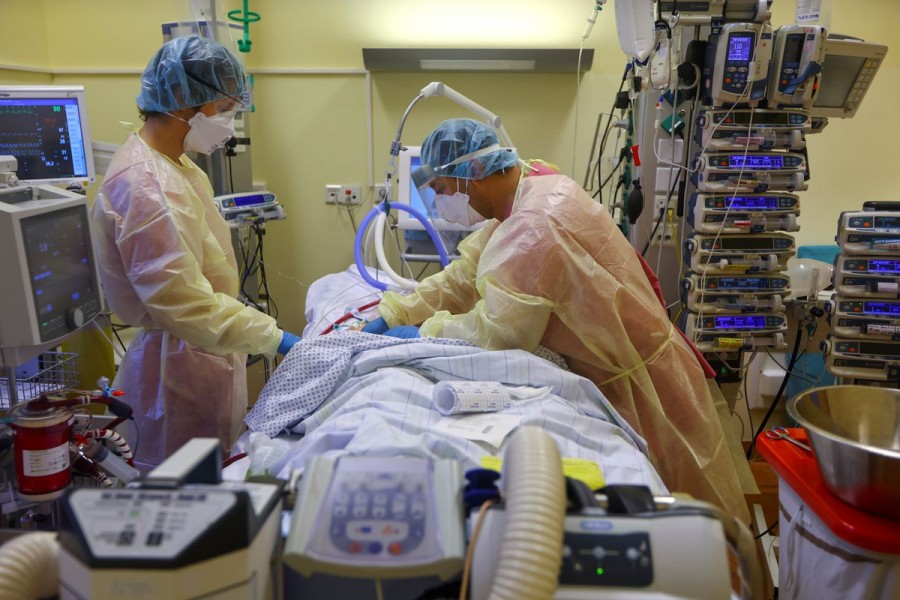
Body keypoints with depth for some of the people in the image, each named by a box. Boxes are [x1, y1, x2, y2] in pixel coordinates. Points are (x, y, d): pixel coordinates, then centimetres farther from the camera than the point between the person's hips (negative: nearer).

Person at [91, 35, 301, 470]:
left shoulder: (174, 165, 7)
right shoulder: (145, 187, -24)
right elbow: (187, 306, -26)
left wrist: (259, 333, 18)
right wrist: (277, 340, -25)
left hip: (204, 357, 9)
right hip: (182, 368, -9)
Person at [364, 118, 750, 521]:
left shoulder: (534, 229, -30)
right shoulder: (537, 188, 1)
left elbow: (495, 332, -25)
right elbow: (463, 278, 2)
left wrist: (422, 334, -10)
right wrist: (391, 315, -3)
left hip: (642, 384, -9)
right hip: (621, 371, 9)